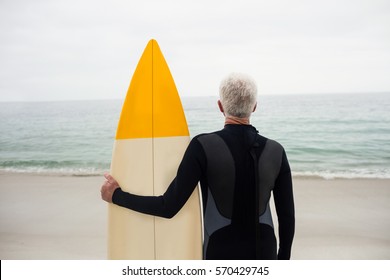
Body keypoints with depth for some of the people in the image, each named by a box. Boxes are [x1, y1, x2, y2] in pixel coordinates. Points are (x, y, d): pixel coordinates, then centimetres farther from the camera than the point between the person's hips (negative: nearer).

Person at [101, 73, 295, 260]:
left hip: (222, 256, -3)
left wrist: (116, 195, -4)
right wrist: (283, 258, 15)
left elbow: (168, 207, -18)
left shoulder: (203, 146, -18)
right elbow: (287, 215, -1)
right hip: (264, 254, 3)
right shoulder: (275, 151, -5)